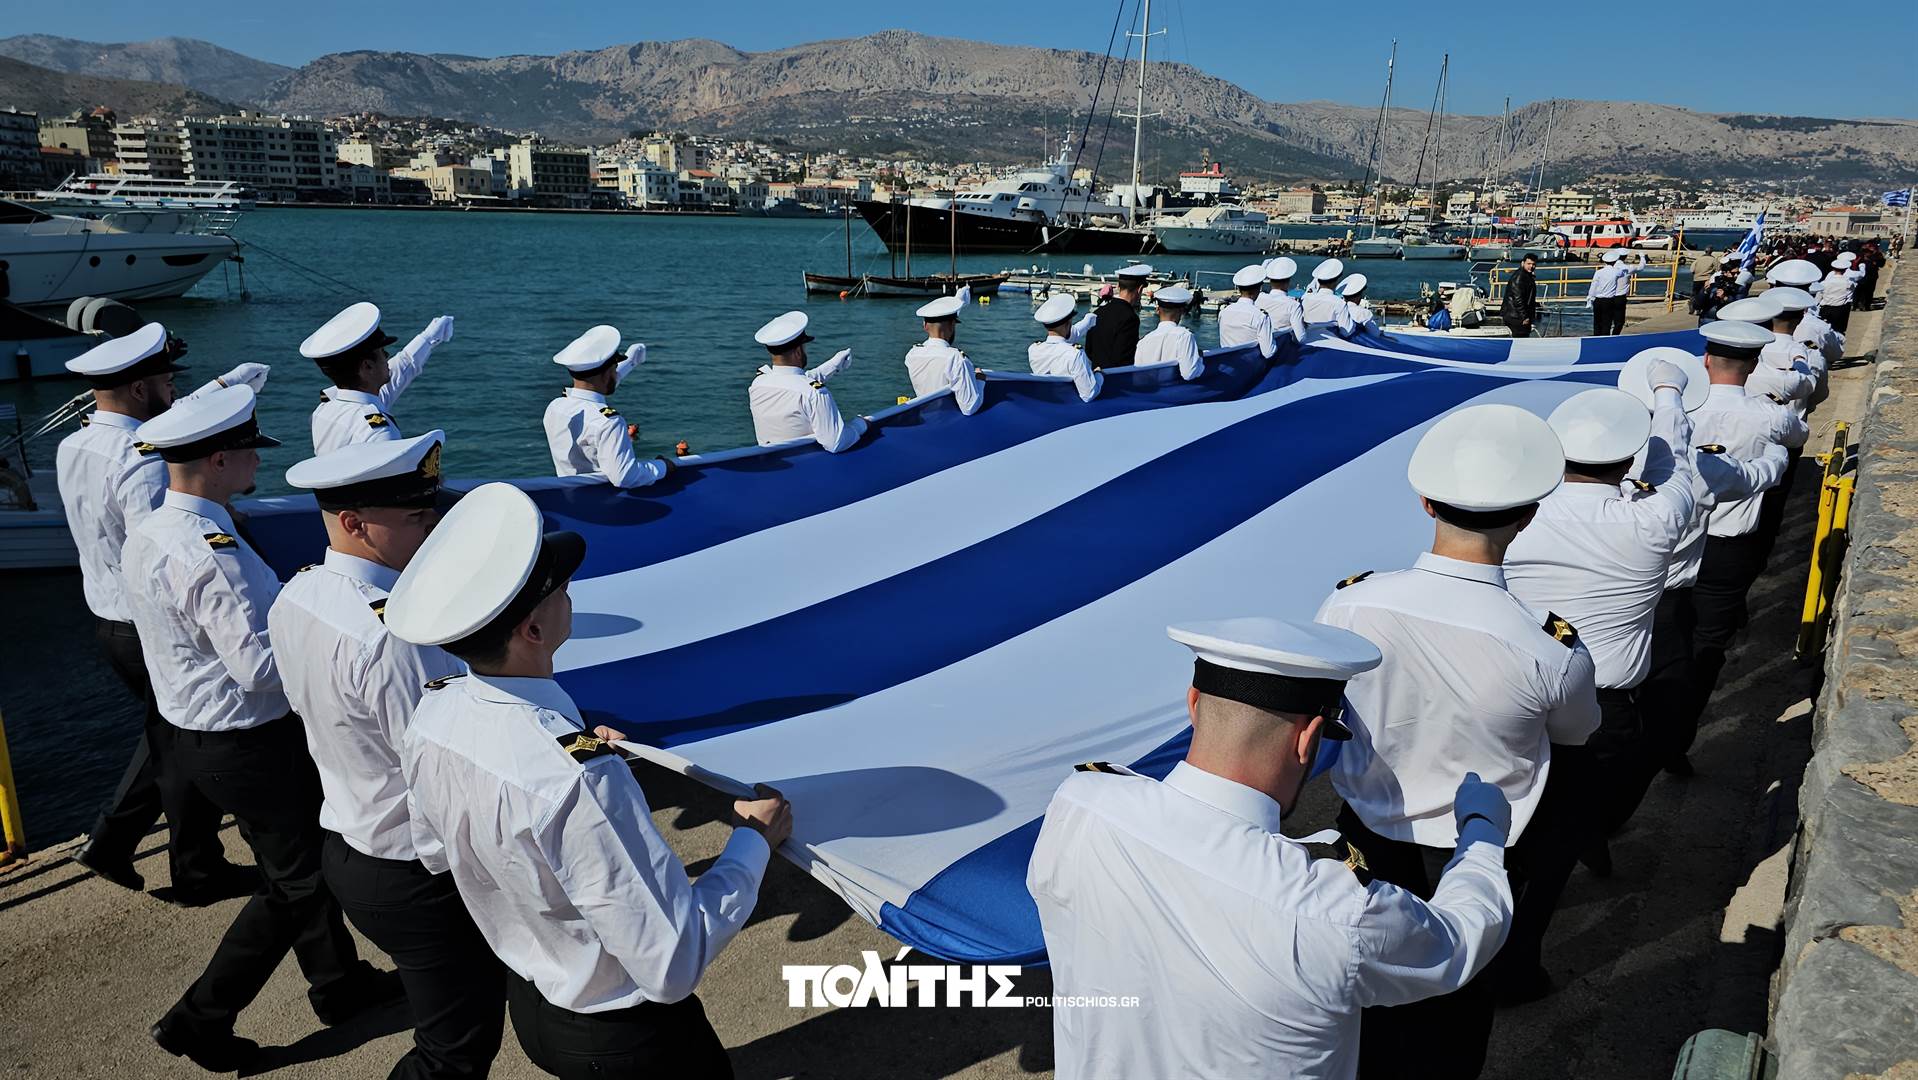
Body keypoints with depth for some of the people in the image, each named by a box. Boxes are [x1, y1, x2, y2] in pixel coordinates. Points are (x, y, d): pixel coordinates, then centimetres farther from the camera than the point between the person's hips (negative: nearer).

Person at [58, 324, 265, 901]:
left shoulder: (72, 447, 1)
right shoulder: (143, 466, -27)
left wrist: (223, 385, 25)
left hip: (109, 619, 9)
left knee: (165, 730, 27)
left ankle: (111, 839, 30)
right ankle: (197, 874, 24)